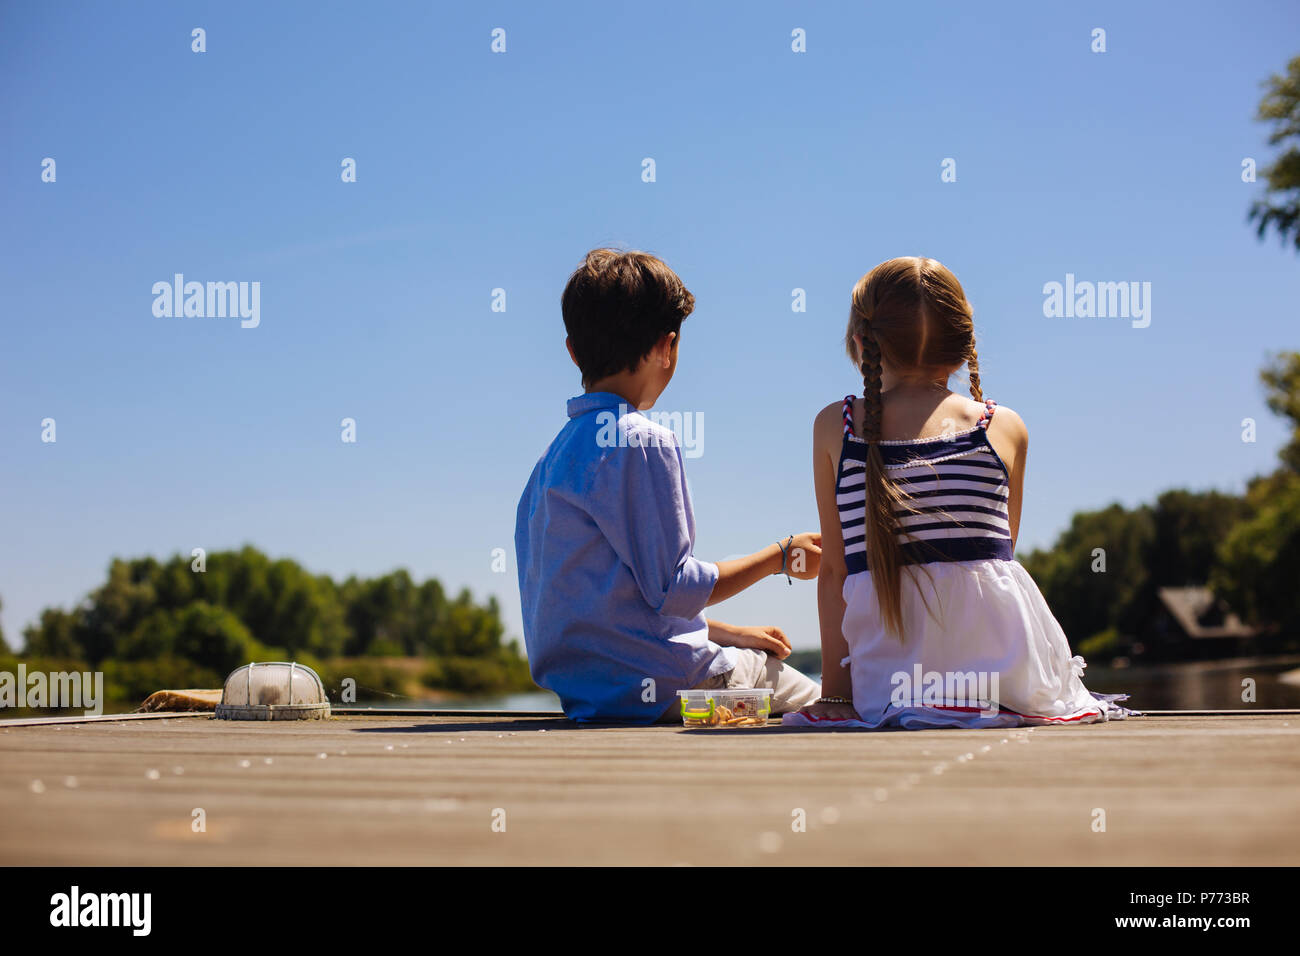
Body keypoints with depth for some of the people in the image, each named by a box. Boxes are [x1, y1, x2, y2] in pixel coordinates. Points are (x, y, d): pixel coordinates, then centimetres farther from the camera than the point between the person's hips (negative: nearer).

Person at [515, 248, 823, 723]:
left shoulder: (553, 455, 15)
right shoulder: (644, 442, -14)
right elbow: (672, 589, -16)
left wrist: (725, 632, 18)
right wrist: (780, 556, -3)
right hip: (660, 683, -9)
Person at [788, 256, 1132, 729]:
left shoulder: (834, 426, 4)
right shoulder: (1006, 427, 5)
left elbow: (833, 570, 3)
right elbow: (999, 548, 9)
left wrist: (835, 691, 7)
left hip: (888, 684, 0)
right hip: (1008, 671, 0)